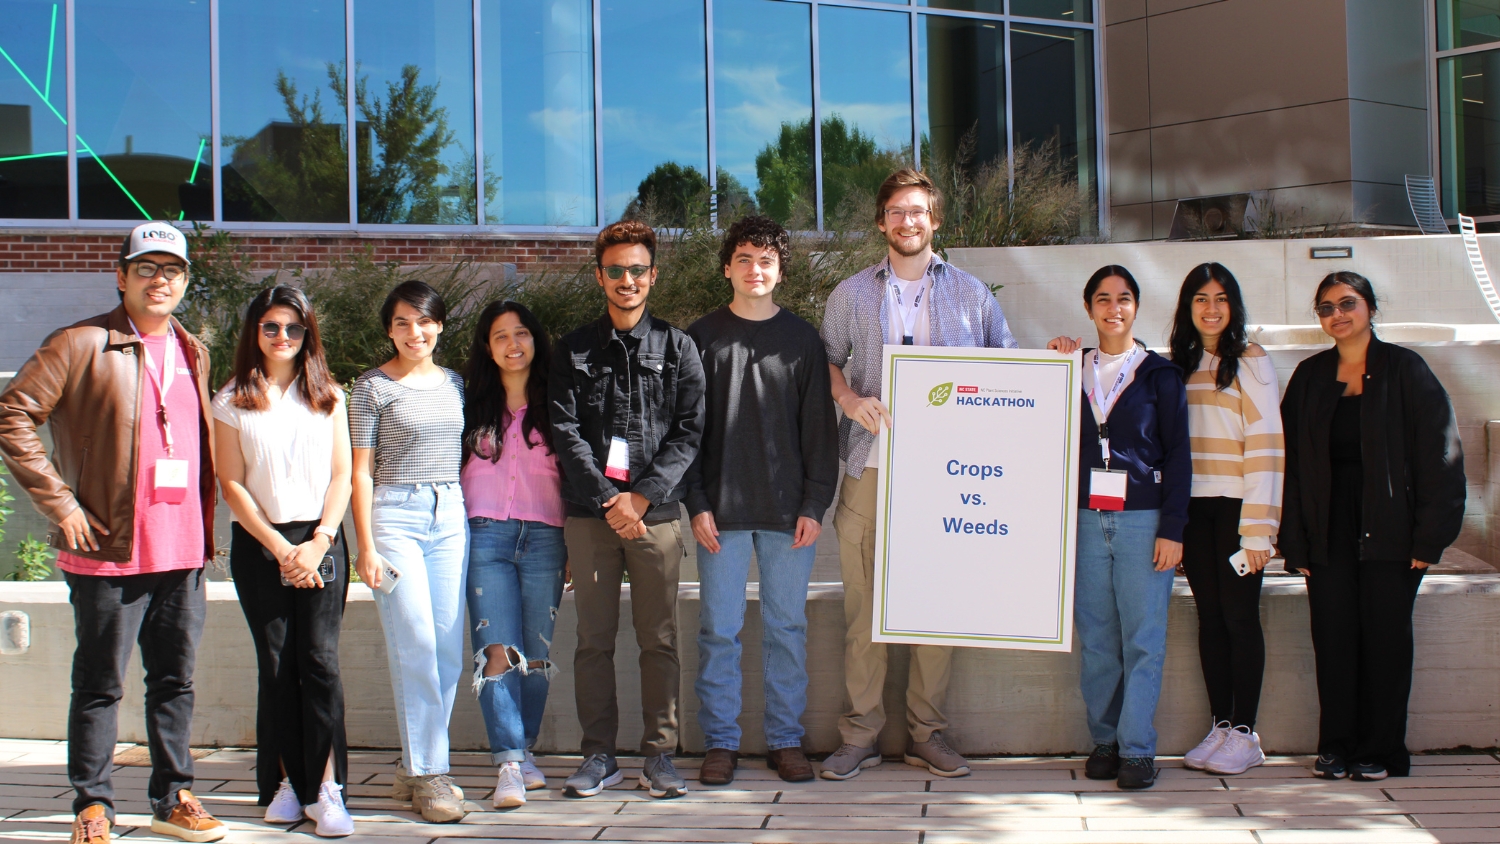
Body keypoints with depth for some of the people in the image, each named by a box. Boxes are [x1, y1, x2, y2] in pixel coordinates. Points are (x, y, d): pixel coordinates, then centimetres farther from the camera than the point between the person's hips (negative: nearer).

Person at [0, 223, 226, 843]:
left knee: (175, 680, 11)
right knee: (100, 685, 3)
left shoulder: (192, 353, 15)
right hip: (110, 550, -5)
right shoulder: (81, 345, -5)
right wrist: (59, 502, -12)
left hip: (183, 551, 6)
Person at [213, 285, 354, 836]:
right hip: (259, 544, 0)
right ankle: (285, 782, 9)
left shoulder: (327, 396, 9)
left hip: (319, 540, 0)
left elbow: (341, 475, 6)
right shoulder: (233, 401, 6)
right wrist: (279, 547, -6)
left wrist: (318, 543, -6)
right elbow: (231, 484, 2)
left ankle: (326, 789, -10)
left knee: (320, 661, -9)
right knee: (276, 665, 1)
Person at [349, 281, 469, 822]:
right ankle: (430, 773, -3)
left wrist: (468, 519, 12)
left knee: (448, 647, 1)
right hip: (395, 514, -5)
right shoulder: (373, 387, 1)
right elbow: (361, 471, -1)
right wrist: (366, 547, -7)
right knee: (416, 646, -10)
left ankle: (414, 769, 13)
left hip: (449, 516, 5)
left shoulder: (453, 384, 14)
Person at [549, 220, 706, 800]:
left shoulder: (677, 348, 8)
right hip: (589, 513, 1)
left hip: (656, 513, -1)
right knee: (594, 639, 4)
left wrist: (640, 497, -10)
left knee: (659, 640, 2)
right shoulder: (574, 351, 10)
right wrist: (606, 499, -9)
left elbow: (689, 432, 1)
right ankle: (599, 756, 11)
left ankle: (659, 754, 10)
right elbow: (565, 432, 2)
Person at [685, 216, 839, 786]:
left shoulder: (802, 339, 8)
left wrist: (815, 505, -2)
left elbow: (819, 429, 6)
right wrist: (697, 503, -5)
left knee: (787, 628, 5)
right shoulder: (702, 338, 7)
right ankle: (720, 743, 11)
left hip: (788, 511, 1)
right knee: (719, 630, 1)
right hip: (721, 510, 0)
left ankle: (786, 740, 14)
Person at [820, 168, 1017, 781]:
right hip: (871, 462, 0)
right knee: (864, 601, -1)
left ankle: (927, 734, 11)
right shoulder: (852, 295, 12)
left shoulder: (970, 293, 12)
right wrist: (849, 398, -6)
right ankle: (860, 734, 6)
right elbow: (826, 359, 14)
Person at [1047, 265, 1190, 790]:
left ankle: (1137, 748, -1)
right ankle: (1105, 741, 11)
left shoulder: (1159, 373, 5)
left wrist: (1172, 529, -6)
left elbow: (1178, 455, 2)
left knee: (1143, 638, -4)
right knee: (1096, 637, 3)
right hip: (1086, 518, 2)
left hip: (1142, 519, -2)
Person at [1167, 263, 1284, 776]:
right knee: (1209, 615, 6)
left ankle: (1244, 733, 4)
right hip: (1193, 507, 5)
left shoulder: (1250, 361, -4)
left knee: (1239, 615, -2)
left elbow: (1265, 444, -9)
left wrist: (1258, 527, -14)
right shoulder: (1179, 364, 13)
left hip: (1236, 504, -5)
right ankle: (1219, 727, 12)